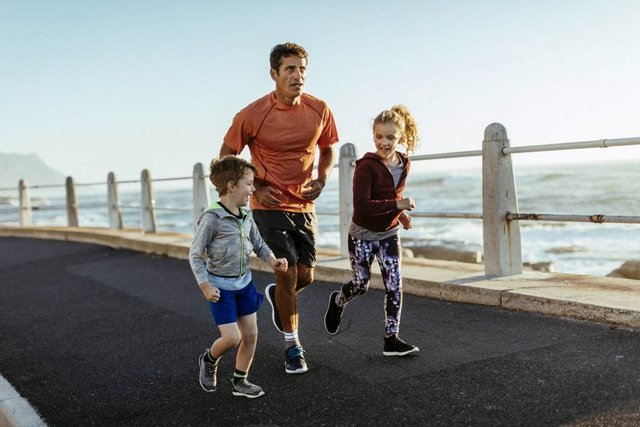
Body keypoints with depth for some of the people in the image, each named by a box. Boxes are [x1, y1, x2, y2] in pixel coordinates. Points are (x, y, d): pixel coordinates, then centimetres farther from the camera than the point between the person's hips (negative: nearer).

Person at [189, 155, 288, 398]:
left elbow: (259, 245, 14)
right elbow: (195, 254, -13)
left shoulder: (246, 218, 1)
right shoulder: (212, 218, -19)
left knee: (251, 334, 7)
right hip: (220, 287, -7)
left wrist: (272, 260, -5)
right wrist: (205, 286, -16)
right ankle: (209, 360, 23)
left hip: (244, 283, 7)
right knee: (232, 337, -10)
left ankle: (239, 382, 24)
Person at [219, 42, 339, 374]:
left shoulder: (319, 110, -4)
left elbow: (327, 149, 13)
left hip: (304, 206, 4)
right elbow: (226, 157, -2)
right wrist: (256, 187, -11)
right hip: (270, 206, -4)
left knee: (306, 276, 7)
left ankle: (276, 296, 44)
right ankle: (292, 347, 13)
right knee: (287, 274, -6)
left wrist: (321, 179, -5)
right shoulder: (252, 115, -14)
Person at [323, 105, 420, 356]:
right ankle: (338, 302, 44)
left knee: (394, 286, -2)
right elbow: (361, 206, -30)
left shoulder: (404, 164, -1)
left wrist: (400, 214, 4)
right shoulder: (366, 166, -22)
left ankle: (391, 340, 6)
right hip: (363, 235, -5)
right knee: (361, 285, 10)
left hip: (389, 234, 5)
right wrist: (397, 205, -31)